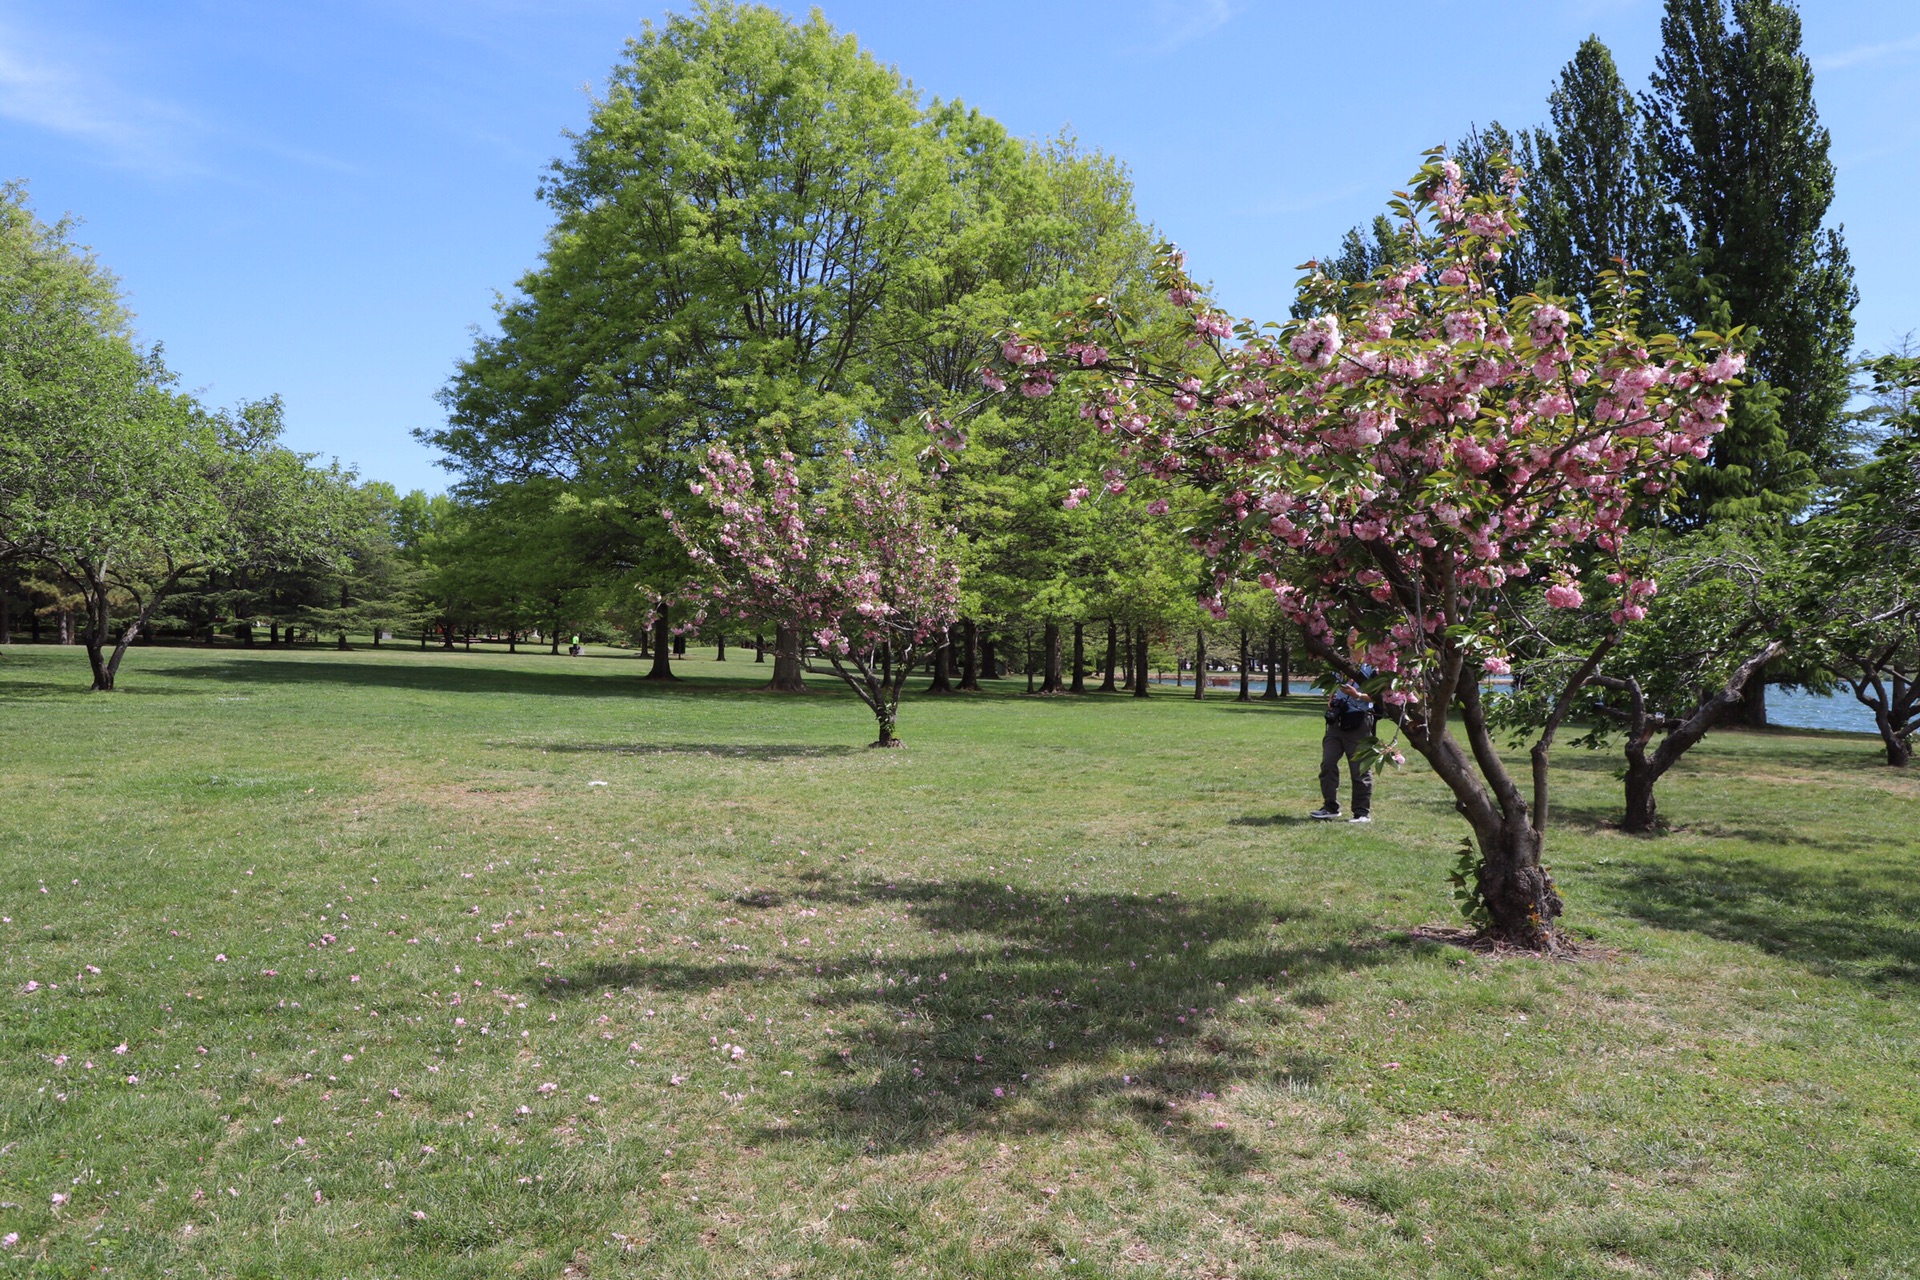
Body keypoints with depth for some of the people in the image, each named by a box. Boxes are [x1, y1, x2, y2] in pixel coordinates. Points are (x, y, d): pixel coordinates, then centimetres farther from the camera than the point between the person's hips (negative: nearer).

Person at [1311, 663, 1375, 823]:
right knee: (1327, 764, 2)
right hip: (1336, 722, 6)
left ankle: (1363, 813, 6)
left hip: (1358, 722, -6)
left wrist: (1358, 695, -25)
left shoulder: (1370, 668, -4)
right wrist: (1331, 700, 8)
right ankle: (1330, 807, 11)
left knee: (1360, 769, -2)